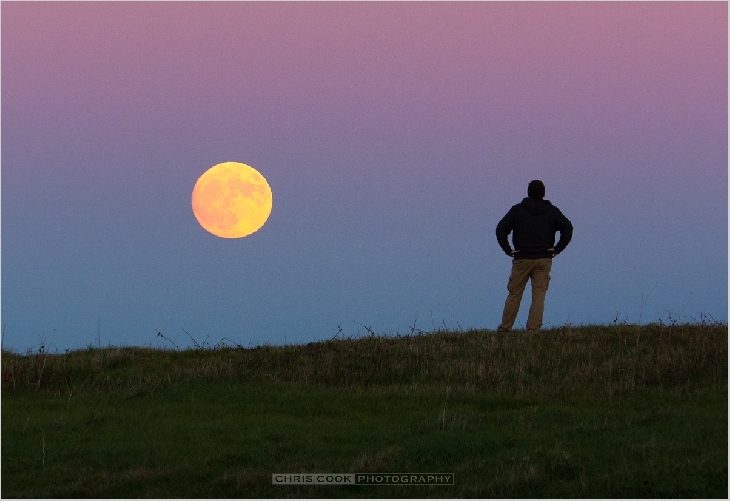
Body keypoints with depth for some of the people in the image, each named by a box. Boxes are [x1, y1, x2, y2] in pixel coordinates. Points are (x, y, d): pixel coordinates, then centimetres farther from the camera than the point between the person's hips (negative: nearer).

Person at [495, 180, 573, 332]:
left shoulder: (517, 210, 4)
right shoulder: (552, 211, 6)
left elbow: (501, 229, -4)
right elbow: (568, 228, -1)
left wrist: (507, 250, -1)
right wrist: (558, 248, 0)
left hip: (522, 259, -1)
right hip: (544, 260, 1)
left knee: (514, 295, 5)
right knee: (539, 296, 2)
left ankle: (504, 329, 4)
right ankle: (533, 330, -5)